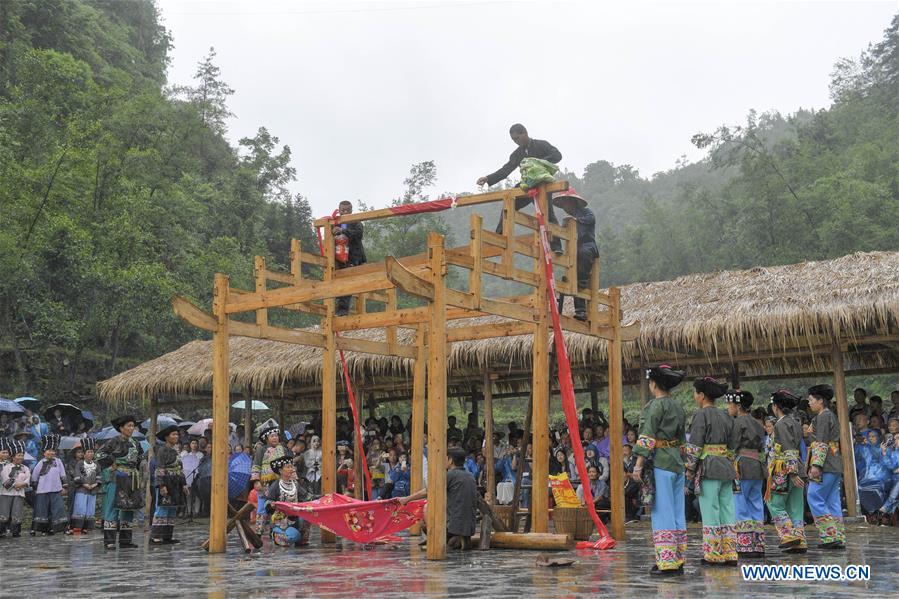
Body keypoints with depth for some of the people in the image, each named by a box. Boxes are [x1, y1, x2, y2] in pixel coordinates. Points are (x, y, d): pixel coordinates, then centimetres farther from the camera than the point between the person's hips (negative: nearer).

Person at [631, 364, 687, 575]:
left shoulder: (655, 406, -10)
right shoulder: (677, 407, 14)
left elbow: (647, 438, -16)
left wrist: (638, 465, -15)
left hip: (660, 463, -8)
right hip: (677, 462, 8)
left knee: (663, 511, -5)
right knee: (677, 512, 10)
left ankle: (667, 562, -5)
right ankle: (679, 561, 14)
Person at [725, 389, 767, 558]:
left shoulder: (738, 422, -9)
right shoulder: (756, 423, 16)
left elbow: (733, 447, -12)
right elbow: (761, 447, 18)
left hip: (742, 467, -8)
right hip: (758, 466, 8)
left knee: (739, 507, -3)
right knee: (756, 506, 10)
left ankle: (744, 546, -4)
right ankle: (758, 546, 11)